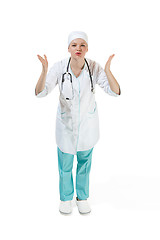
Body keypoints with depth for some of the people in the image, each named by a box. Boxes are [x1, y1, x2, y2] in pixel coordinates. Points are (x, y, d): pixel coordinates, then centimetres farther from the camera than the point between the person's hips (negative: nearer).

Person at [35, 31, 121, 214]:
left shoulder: (95, 68, -16)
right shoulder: (59, 67, -17)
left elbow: (115, 92, -20)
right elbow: (40, 92, -21)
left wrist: (108, 70, -36)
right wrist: (44, 71, -37)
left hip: (87, 122, 1)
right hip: (66, 121, 0)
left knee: (84, 161, 16)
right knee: (65, 163, 12)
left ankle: (82, 197, 39)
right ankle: (66, 197, 37)